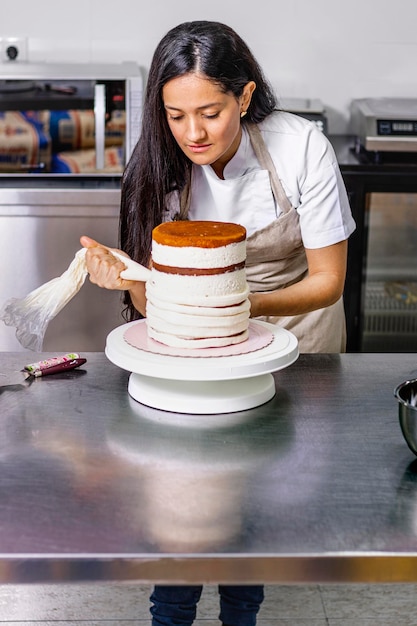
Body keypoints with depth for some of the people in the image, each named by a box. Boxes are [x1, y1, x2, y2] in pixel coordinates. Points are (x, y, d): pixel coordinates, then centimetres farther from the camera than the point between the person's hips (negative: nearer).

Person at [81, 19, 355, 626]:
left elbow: (327, 280, -15)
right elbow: (156, 304, -11)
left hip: (295, 328, -1)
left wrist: (248, 305, -32)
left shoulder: (302, 148, -23)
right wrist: (127, 276, -34)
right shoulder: (160, 165, -15)